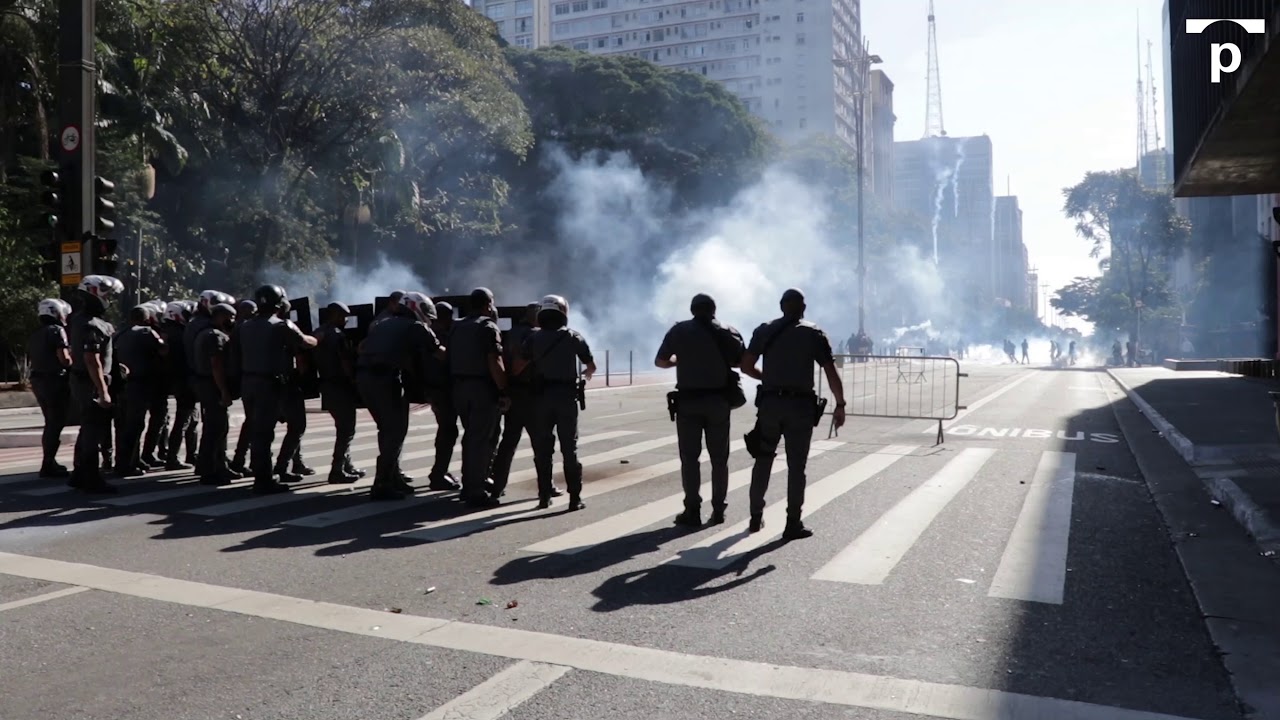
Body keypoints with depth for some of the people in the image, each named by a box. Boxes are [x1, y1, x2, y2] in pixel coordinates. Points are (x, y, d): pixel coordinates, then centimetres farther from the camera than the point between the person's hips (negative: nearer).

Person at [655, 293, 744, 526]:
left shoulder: (680, 330, 2)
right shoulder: (728, 331, 5)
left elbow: (660, 361, 7)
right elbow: (743, 363, 6)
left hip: (688, 401, -1)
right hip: (719, 400, 2)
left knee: (690, 458, 3)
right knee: (719, 458, 10)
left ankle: (693, 511, 0)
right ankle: (718, 510, 10)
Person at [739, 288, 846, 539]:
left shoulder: (764, 331, 5)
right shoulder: (814, 333, 0)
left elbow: (746, 366, 2)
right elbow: (831, 373, -6)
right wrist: (840, 405, 1)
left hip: (769, 402, 2)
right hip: (800, 405, -2)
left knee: (763, 461, 15)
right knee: (796, 466, 2)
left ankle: (756, 517, 22)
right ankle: (793, 524, 3)